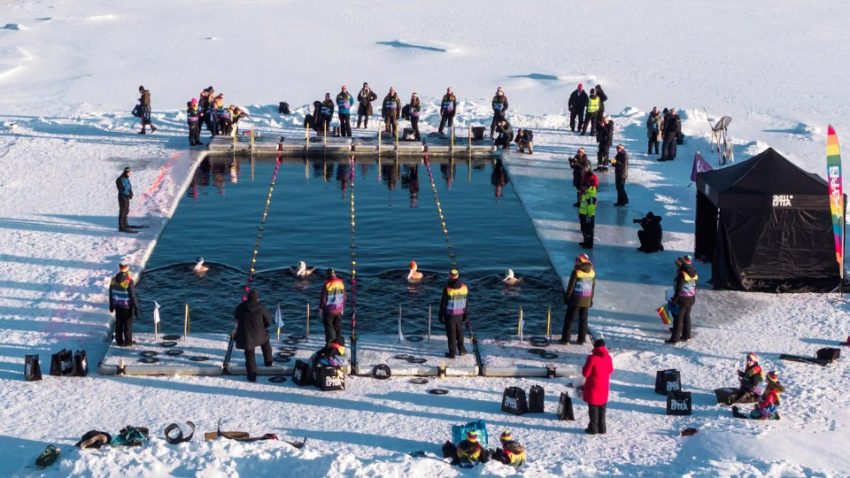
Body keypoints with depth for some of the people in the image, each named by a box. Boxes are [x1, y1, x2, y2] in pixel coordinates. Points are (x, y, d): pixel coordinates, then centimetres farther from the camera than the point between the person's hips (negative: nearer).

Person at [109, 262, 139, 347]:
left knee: (119, 324, 16)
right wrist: (136, 308, -10)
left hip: (117, 306, 4)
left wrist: (111, 306, 18)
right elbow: (133, 296, -19)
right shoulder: (129, 281, -22)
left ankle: (119, 341, 23)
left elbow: (111, 294, 6)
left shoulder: (114, 280, -5)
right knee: (128, 324, 8)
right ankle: (128, 342, 14)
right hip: (127, 307, -4)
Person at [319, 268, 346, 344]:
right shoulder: (341, 283, 0)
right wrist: (342, 308, 18)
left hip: (329, 310, -5)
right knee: (338, 327, 14)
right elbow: (344, 297, 8)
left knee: (329, 327, 3)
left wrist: (321, 308, 1)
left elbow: (323, 297, -11)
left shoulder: (327, 284, -16)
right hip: (338, 310, 5)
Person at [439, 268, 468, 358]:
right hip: (460, 314, 4)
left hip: (450, 314, -4)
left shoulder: (447, 288, -19)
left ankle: (452, 353, 14)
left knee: (451, 333, 7)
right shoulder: (464, 287, -6)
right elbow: (466, 303, 1)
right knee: (459, 331, 23)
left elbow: (443, 303, -12)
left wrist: (441, 315, -2)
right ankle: (461, 349, 29)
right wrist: (465, 315, 10)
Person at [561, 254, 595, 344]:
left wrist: (566, 297, 0)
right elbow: (593, 288, 9)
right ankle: (581, 339, 15)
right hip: (586, 301, 5)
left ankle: (565, 339, 0)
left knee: (569, 319, 2)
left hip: (575, 299, -5)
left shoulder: (576, 272, -15)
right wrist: (591, 299, 18)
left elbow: (570, 287, -11)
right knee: (583, 319, 13)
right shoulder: (592, 273, 3)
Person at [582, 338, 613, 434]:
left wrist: (584, 368, 5)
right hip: (604, 387, 5)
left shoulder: (592, 358, -18)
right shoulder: (608, 358, -1)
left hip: (593, 387, -5)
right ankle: (601, 428, 17)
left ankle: (593, 428, 4)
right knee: (602, 408, 13)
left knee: (593, 408, 2)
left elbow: (585, 373, -15)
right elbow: (611, 370, 12)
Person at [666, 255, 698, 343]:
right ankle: (686, 335, 28)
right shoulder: (693, 273, 2)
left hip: (682, 299, -8)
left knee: (678, 318, 0)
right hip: (691, 299, 8)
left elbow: (678, 289, -21)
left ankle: (674, 338, 4)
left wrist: (674, 300, -14)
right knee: (686, 316, 19)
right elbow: (694, 287, 12)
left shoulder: (682, 275, -23)